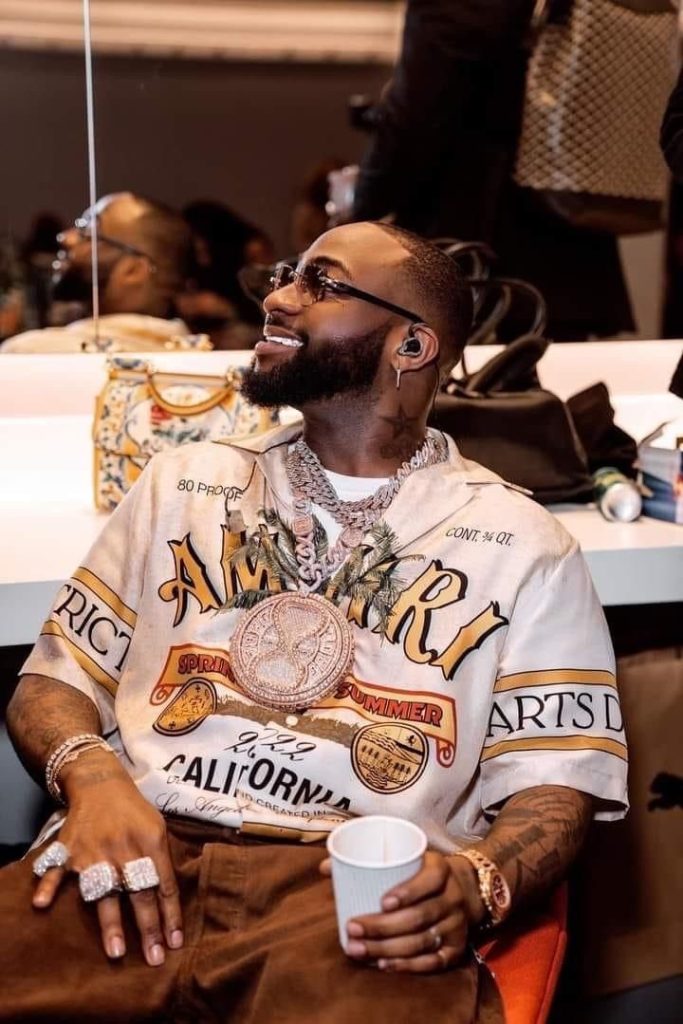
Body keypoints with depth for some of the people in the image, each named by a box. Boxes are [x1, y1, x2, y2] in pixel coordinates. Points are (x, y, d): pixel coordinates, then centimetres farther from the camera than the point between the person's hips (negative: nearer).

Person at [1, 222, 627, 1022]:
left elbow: (552, 781, 6)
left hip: (353, 891, -2)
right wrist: (90, 771, -6)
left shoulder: (522, 544, 10)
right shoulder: (184, 483, 18)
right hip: (139, 857, 3)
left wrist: (473, 881, -16)